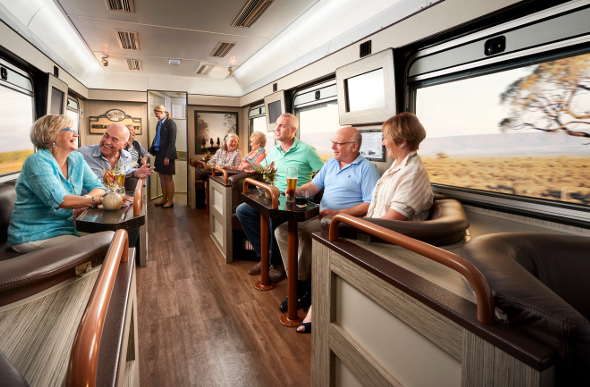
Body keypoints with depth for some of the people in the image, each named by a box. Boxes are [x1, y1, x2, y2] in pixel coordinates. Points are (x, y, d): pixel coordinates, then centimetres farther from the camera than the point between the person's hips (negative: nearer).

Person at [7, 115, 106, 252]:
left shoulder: (77, 159, 6)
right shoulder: (37, 161, -16)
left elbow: (97, 187, 2)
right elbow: (59, 200, -28)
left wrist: (83, 202, -19)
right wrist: (97, 200, -30)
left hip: (66, 228, 7)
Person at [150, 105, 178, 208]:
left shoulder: (170, 123, -12)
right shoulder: (159, 123, 12)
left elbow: (172, 141, -16)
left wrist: (167, 156, -19)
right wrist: (151, 151, 15)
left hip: (166, 154, -8)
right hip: (159, 153, 8)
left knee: (168, 178, 0)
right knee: (162, 177, 13)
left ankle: (170, 201, 10)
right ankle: (164, 199, 24)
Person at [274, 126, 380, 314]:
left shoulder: (367, 168, -5)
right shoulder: (331, 162, 19)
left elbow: (370, 205, -14)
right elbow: (315, 185, 19)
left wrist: (337, 213, -20)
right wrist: (298, 191, -4)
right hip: (320, 215, 8)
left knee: (304, 232, -30)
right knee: (281, 230, -9)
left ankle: (302, 284, -11)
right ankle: (295, 279, -5)